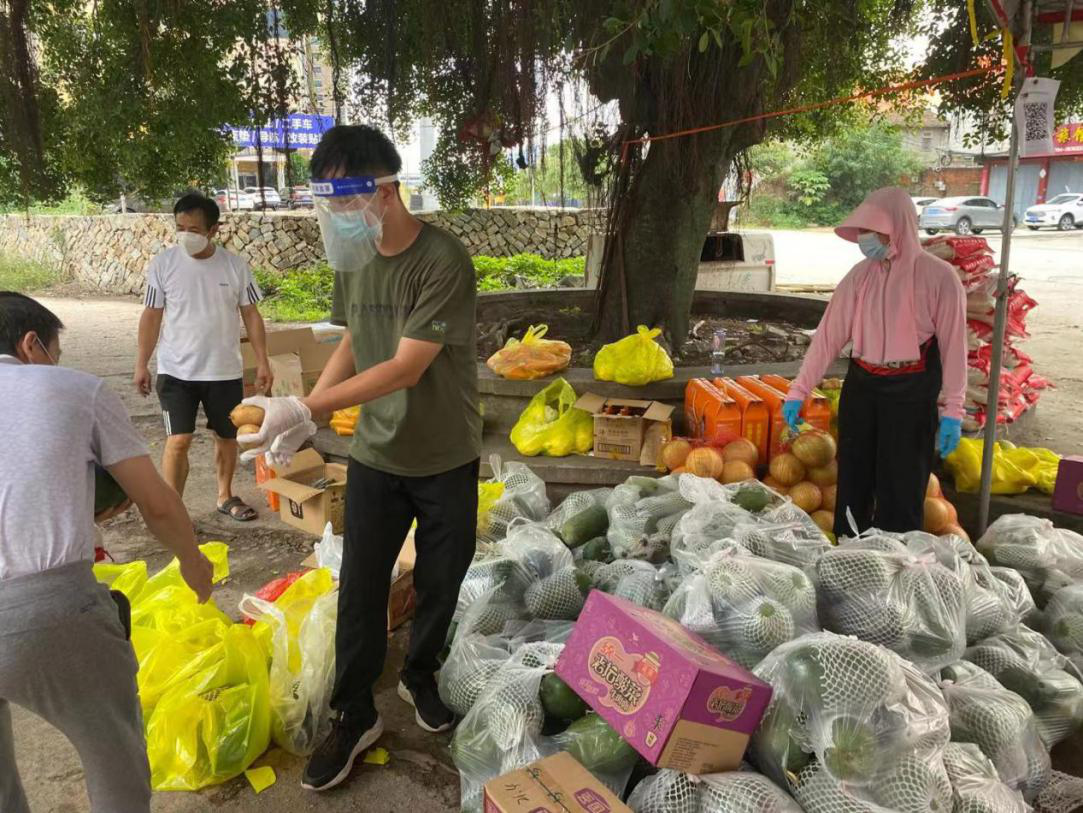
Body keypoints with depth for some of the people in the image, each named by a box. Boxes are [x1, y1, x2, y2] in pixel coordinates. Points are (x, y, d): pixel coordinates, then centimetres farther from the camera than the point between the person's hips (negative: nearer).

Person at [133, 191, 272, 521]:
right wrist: (141, 365, -1)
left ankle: (225, 496, 32)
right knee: (178, 440, -7)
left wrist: (262, 362, -1)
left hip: (225, 371, 2)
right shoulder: (163, 264, -6)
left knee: (227, 436, 13)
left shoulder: (235, 266, -4)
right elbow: (152, 316, 0)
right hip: (176, 371, -2)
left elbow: (251, 314, 2)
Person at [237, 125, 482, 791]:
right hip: (375, 455, 4)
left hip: (446, 460, -4)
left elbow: (407, 367, -27)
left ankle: (420, 675, 40)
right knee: (361, 587, 7)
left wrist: (306, 408, -30)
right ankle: (355, 716, 23)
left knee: (440, 582, 13)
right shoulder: (353, 258, -2)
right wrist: (305, 418, -2)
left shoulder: (443, 261, -22)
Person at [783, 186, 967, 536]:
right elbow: (829, 333, 0)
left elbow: (954, 344, -8)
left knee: (900, 488, 4)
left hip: (911, 391, -4)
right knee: (853, 479, 13)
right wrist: (799, 390, -2)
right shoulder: (860, 276, 0)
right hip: (860, 386, 4)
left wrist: (953, 410, -9)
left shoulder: (938, 276, -11)